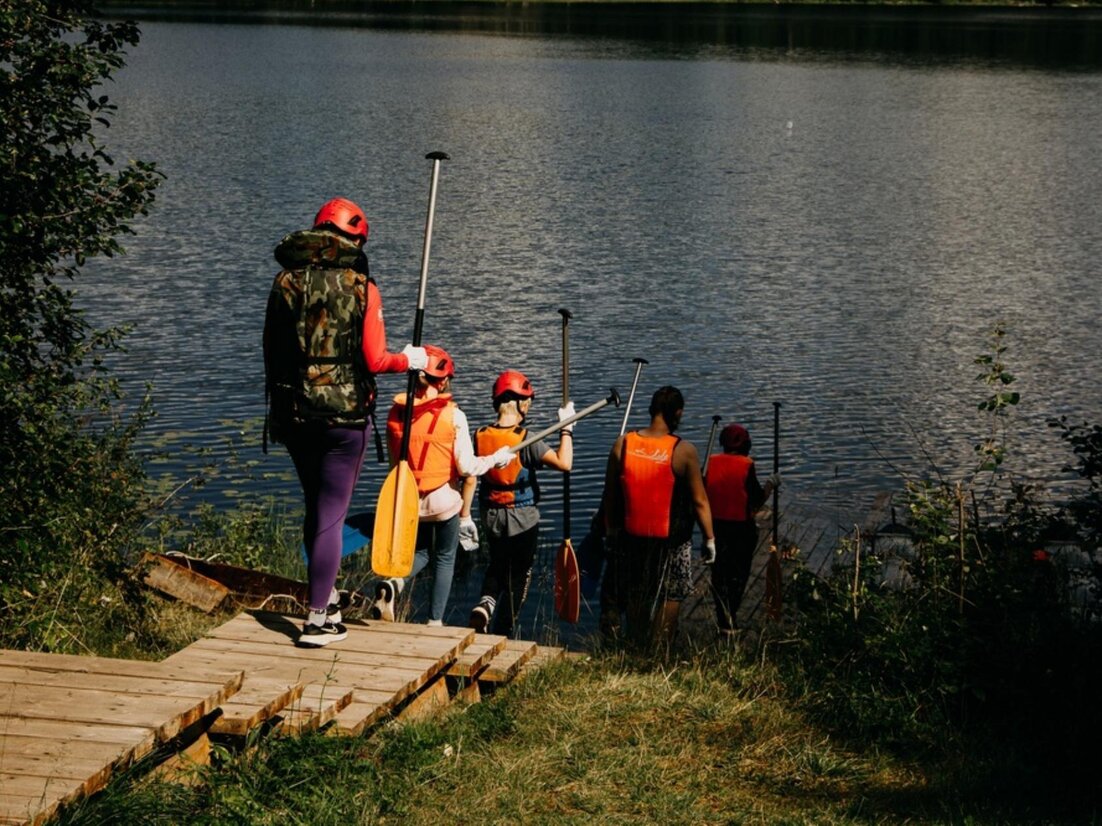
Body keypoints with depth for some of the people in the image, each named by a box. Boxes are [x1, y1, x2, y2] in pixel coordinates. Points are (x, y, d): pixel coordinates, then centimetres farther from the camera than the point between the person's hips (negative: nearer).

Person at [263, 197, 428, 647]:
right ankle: (317, 620, 0)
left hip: (294, 412, 4)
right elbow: (374, 360, -11)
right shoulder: (362, 287, -8)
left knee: (315, 507, 20)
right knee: (332, 513, 1)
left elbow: (272, 352, 7)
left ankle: (328, 600, 29)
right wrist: (411, 360, 8)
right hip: (345, 414, -4)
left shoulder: (285, 282, 3)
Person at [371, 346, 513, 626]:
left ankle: (393, 584, -8)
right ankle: (435, 622, 14)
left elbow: (394, 461, 6)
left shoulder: (396, 412, -4)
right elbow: (467, 467, -15)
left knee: (420, 551, 23)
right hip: (444, 499, -3)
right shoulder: (453, 416, -14)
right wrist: (497, 458, 1)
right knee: (445, 558, 16)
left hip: (408, 499, 3)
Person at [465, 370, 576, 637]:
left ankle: (485, 603, -2)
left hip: (491, 516, 4)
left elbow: (469, 478, 0)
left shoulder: (480, 437, -6)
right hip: (522, 518, -4)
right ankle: (501, 635, 15)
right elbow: (564, 463, -25)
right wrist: (567, 428, -14)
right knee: (518, 575, 12)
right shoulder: (526, 440, -21)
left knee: (497, 565, 26)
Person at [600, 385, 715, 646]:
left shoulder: (623, 444, -5)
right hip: (671, 544, -4)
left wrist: (612, 531, 17)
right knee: (667, 604, 9)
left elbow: (610, 496, 3)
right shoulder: (683, 451, -16)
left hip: (630, 539, 4)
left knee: (634, 603, 17)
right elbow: (699, 501, -12)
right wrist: (709, 539, 0)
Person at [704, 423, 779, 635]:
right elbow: (757, 500, -8)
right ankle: (729, 620, 3)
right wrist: (770, 485, 8)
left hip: (716, 525, 3)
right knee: (738, 573, 8)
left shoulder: (711, 463, -2)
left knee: (719, 573, 12)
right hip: (741, 527, -3)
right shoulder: (746, 466, -11)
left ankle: (723, 620, 11)